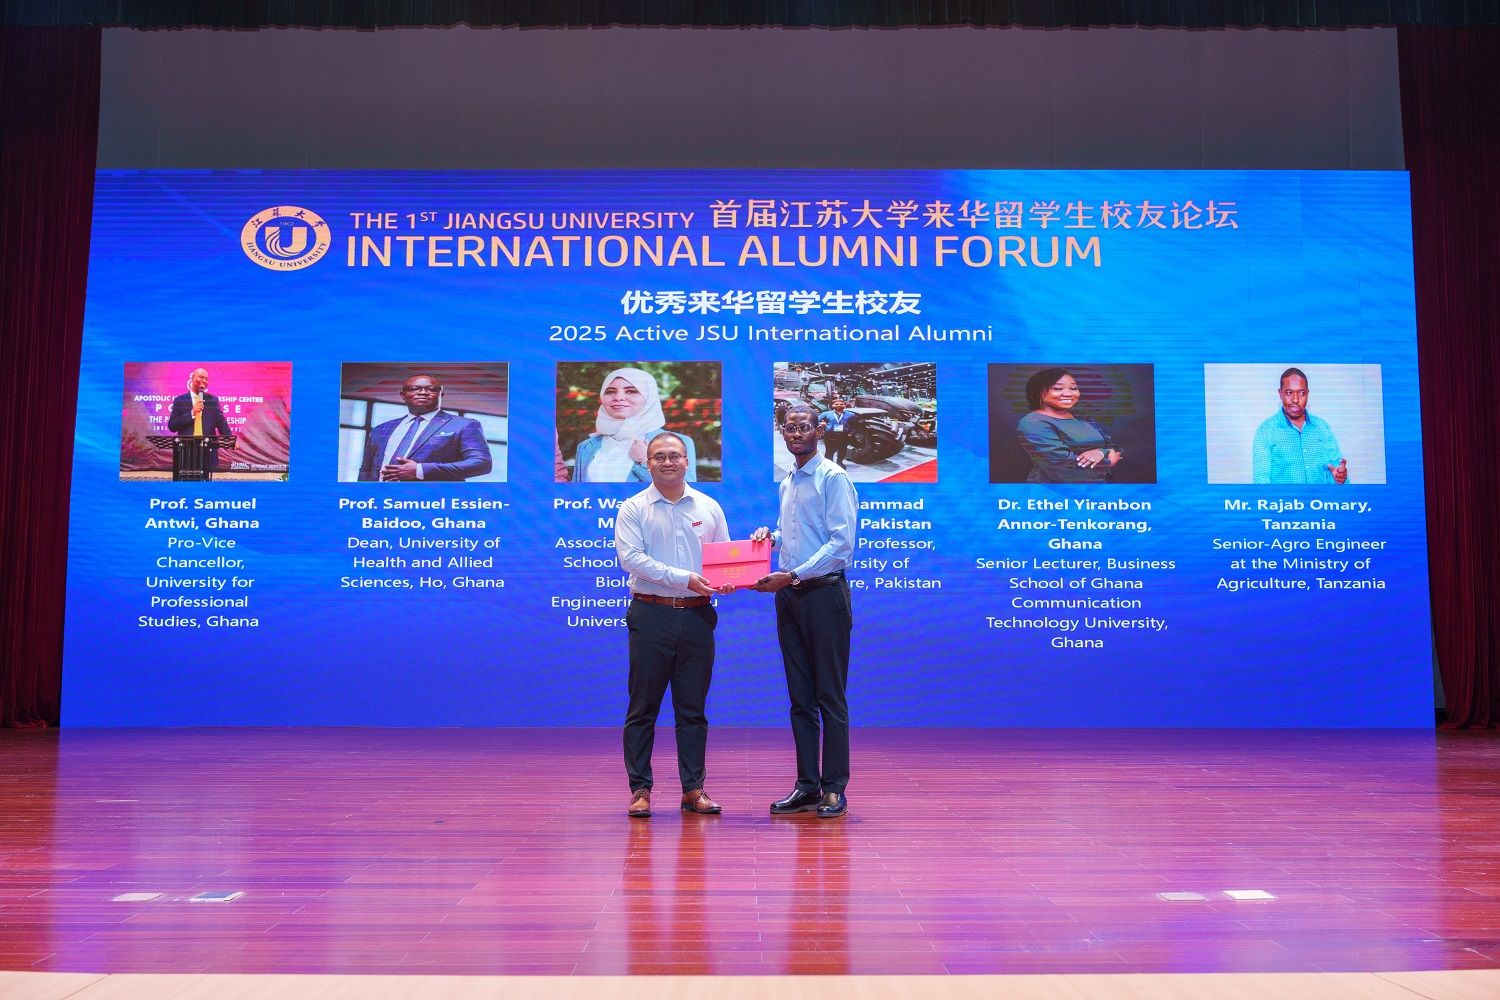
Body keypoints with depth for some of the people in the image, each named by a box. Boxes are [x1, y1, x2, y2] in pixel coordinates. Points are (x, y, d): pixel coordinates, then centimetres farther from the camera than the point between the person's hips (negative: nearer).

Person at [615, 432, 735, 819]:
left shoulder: (708, 507, 12)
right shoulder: (633, 509, 1)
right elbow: (631, 558, -12)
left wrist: (725, 582, -11)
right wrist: (684, 578, -20)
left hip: (697, 616, 3)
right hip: (651, 615, -3)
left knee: (693, 709, 8)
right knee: (643, 707, 2)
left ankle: (693, 789, 15)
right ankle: (640, 789, 10)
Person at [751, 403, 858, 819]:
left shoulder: (834, 478, -7)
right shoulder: (786, 484, 17)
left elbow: (841, 542, -15)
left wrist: (793, 575, -20)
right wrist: (771, 535, 6)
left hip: (823, 593, -7)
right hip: (788, 596, 8)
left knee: (830, 696, -2)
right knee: (800, 696, 9)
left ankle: (834, 788, 4)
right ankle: (807, 785, 16)